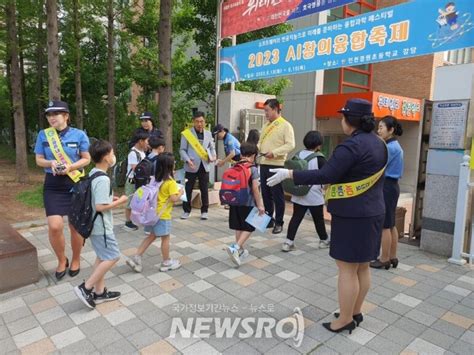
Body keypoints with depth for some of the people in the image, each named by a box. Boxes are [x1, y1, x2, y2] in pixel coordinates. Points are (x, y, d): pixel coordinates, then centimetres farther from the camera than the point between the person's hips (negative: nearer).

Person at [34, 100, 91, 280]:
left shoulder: (79, 134, -5)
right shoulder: (43, 135, 2)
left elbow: (86, 159, 0)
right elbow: (39, 160, 7)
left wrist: (71, 167, -17)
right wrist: (51, 163, -15)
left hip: (75, 183, -1)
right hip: (53, 185, 1)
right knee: (55, 226, -10)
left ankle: (76, 260, 32)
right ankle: (62, 260, 17)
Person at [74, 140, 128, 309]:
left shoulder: (92, 173, 6)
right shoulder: (103, 179, -24)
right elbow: (100, 206, -27)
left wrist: (110, 198, 10)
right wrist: (119, 201, -15)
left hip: (94, 224, 10)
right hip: (101, 226, -10)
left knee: (102, 257, 17)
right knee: (113, 257, 0)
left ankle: (99, 292, 25)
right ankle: (86, 288, 4)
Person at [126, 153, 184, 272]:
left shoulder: (155, 179, 5)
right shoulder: (171, 182, -18)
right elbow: (174, 199, -23)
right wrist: (180, 193, -4)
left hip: (153, 212, 7)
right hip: (163, 215, -7)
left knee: (152, 236, 18)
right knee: (165, 238, 7)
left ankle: (136, 257, 14)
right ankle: (166, 263, 20)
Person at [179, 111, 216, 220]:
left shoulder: (208, 134, 9)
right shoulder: (186, 133, -2)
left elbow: (212, 147, 17)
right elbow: (182, 150, -2)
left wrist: (213, 156, -3)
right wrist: (188, 160, -17)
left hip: (204, 166, 3)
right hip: (191, 166, -3)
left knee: (204, 190, 8)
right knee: (188, 189, 5)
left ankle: (204, 211, 19)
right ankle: (186, 211, 18)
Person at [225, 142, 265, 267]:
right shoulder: (253, 169, -12)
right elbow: (255, 189, -15)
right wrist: (260, 205, -8)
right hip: (248, 203, -5)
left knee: (239, 227, 16)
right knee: (249, 228, 6)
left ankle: (240, 250, 26)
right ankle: (235, 248, -10)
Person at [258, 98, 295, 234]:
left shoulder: (286, 125, -5)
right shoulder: (266, 126, 16)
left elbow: (290, 145, -13)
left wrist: (274, 152, -21)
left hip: (277, 165, -7)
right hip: (264, 164, 7)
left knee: (277, 195, 1)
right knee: (266, 194, 12)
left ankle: (278, 223, 12)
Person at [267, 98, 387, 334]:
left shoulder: (351, 146, -20)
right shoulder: (378, 143, 10)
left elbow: (325, 175, -25)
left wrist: (290, 174, -20)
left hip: (352, 215, -10)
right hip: (372, 211, 10)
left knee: (347, 268, 1)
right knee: (362, 266, 16)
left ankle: (345, 319, 14)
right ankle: (355, 312, 30)